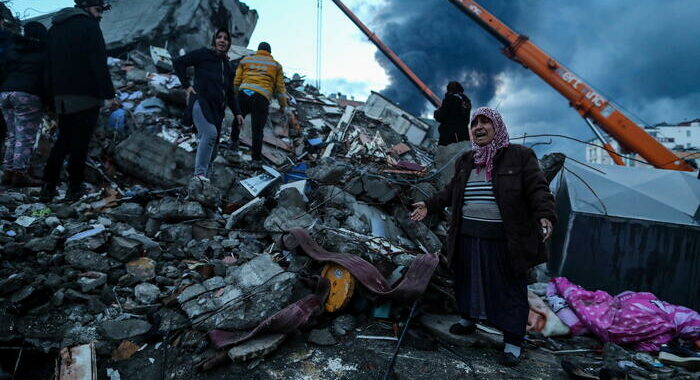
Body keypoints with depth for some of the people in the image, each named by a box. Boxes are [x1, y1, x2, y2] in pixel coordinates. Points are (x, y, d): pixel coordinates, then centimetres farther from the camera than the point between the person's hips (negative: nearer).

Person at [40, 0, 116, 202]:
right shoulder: (88, 25, -5)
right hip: (86, 96, -7)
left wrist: (52, 95, 19)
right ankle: (75, 187, 4)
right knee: (80, 142, 0)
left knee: (63, 140, 15)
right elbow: (99, 63, -14)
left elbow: (50, 65, 18)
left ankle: (48, 185, 8)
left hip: (61, 97, 7)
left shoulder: (54, 28, 18)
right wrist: (109, 94, -13)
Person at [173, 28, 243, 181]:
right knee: (210, 133, -28)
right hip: (200, 101, -6)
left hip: (217, 109, 6)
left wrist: (237, 112, 19)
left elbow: (230, 93, 28)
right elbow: (178, 62, 4)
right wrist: (187, 85, -3)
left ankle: (205, 177, 8)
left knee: (213, 145, 1)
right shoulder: (203, 54, 7)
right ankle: (199, 173, -27)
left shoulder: (228, 67, 25)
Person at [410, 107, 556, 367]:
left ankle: (513, 341, 20)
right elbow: (451, 192, 20)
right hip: (468, 238, 5)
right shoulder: (465, 161, 11)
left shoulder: (520, 156, -4)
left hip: (505, 241, -5)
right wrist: (429, 206, 14)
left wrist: (545, 216, -26)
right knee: (468, 279, 18)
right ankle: (468, 320, 41)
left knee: (509, 288, 6)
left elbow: (538, 189, -10)